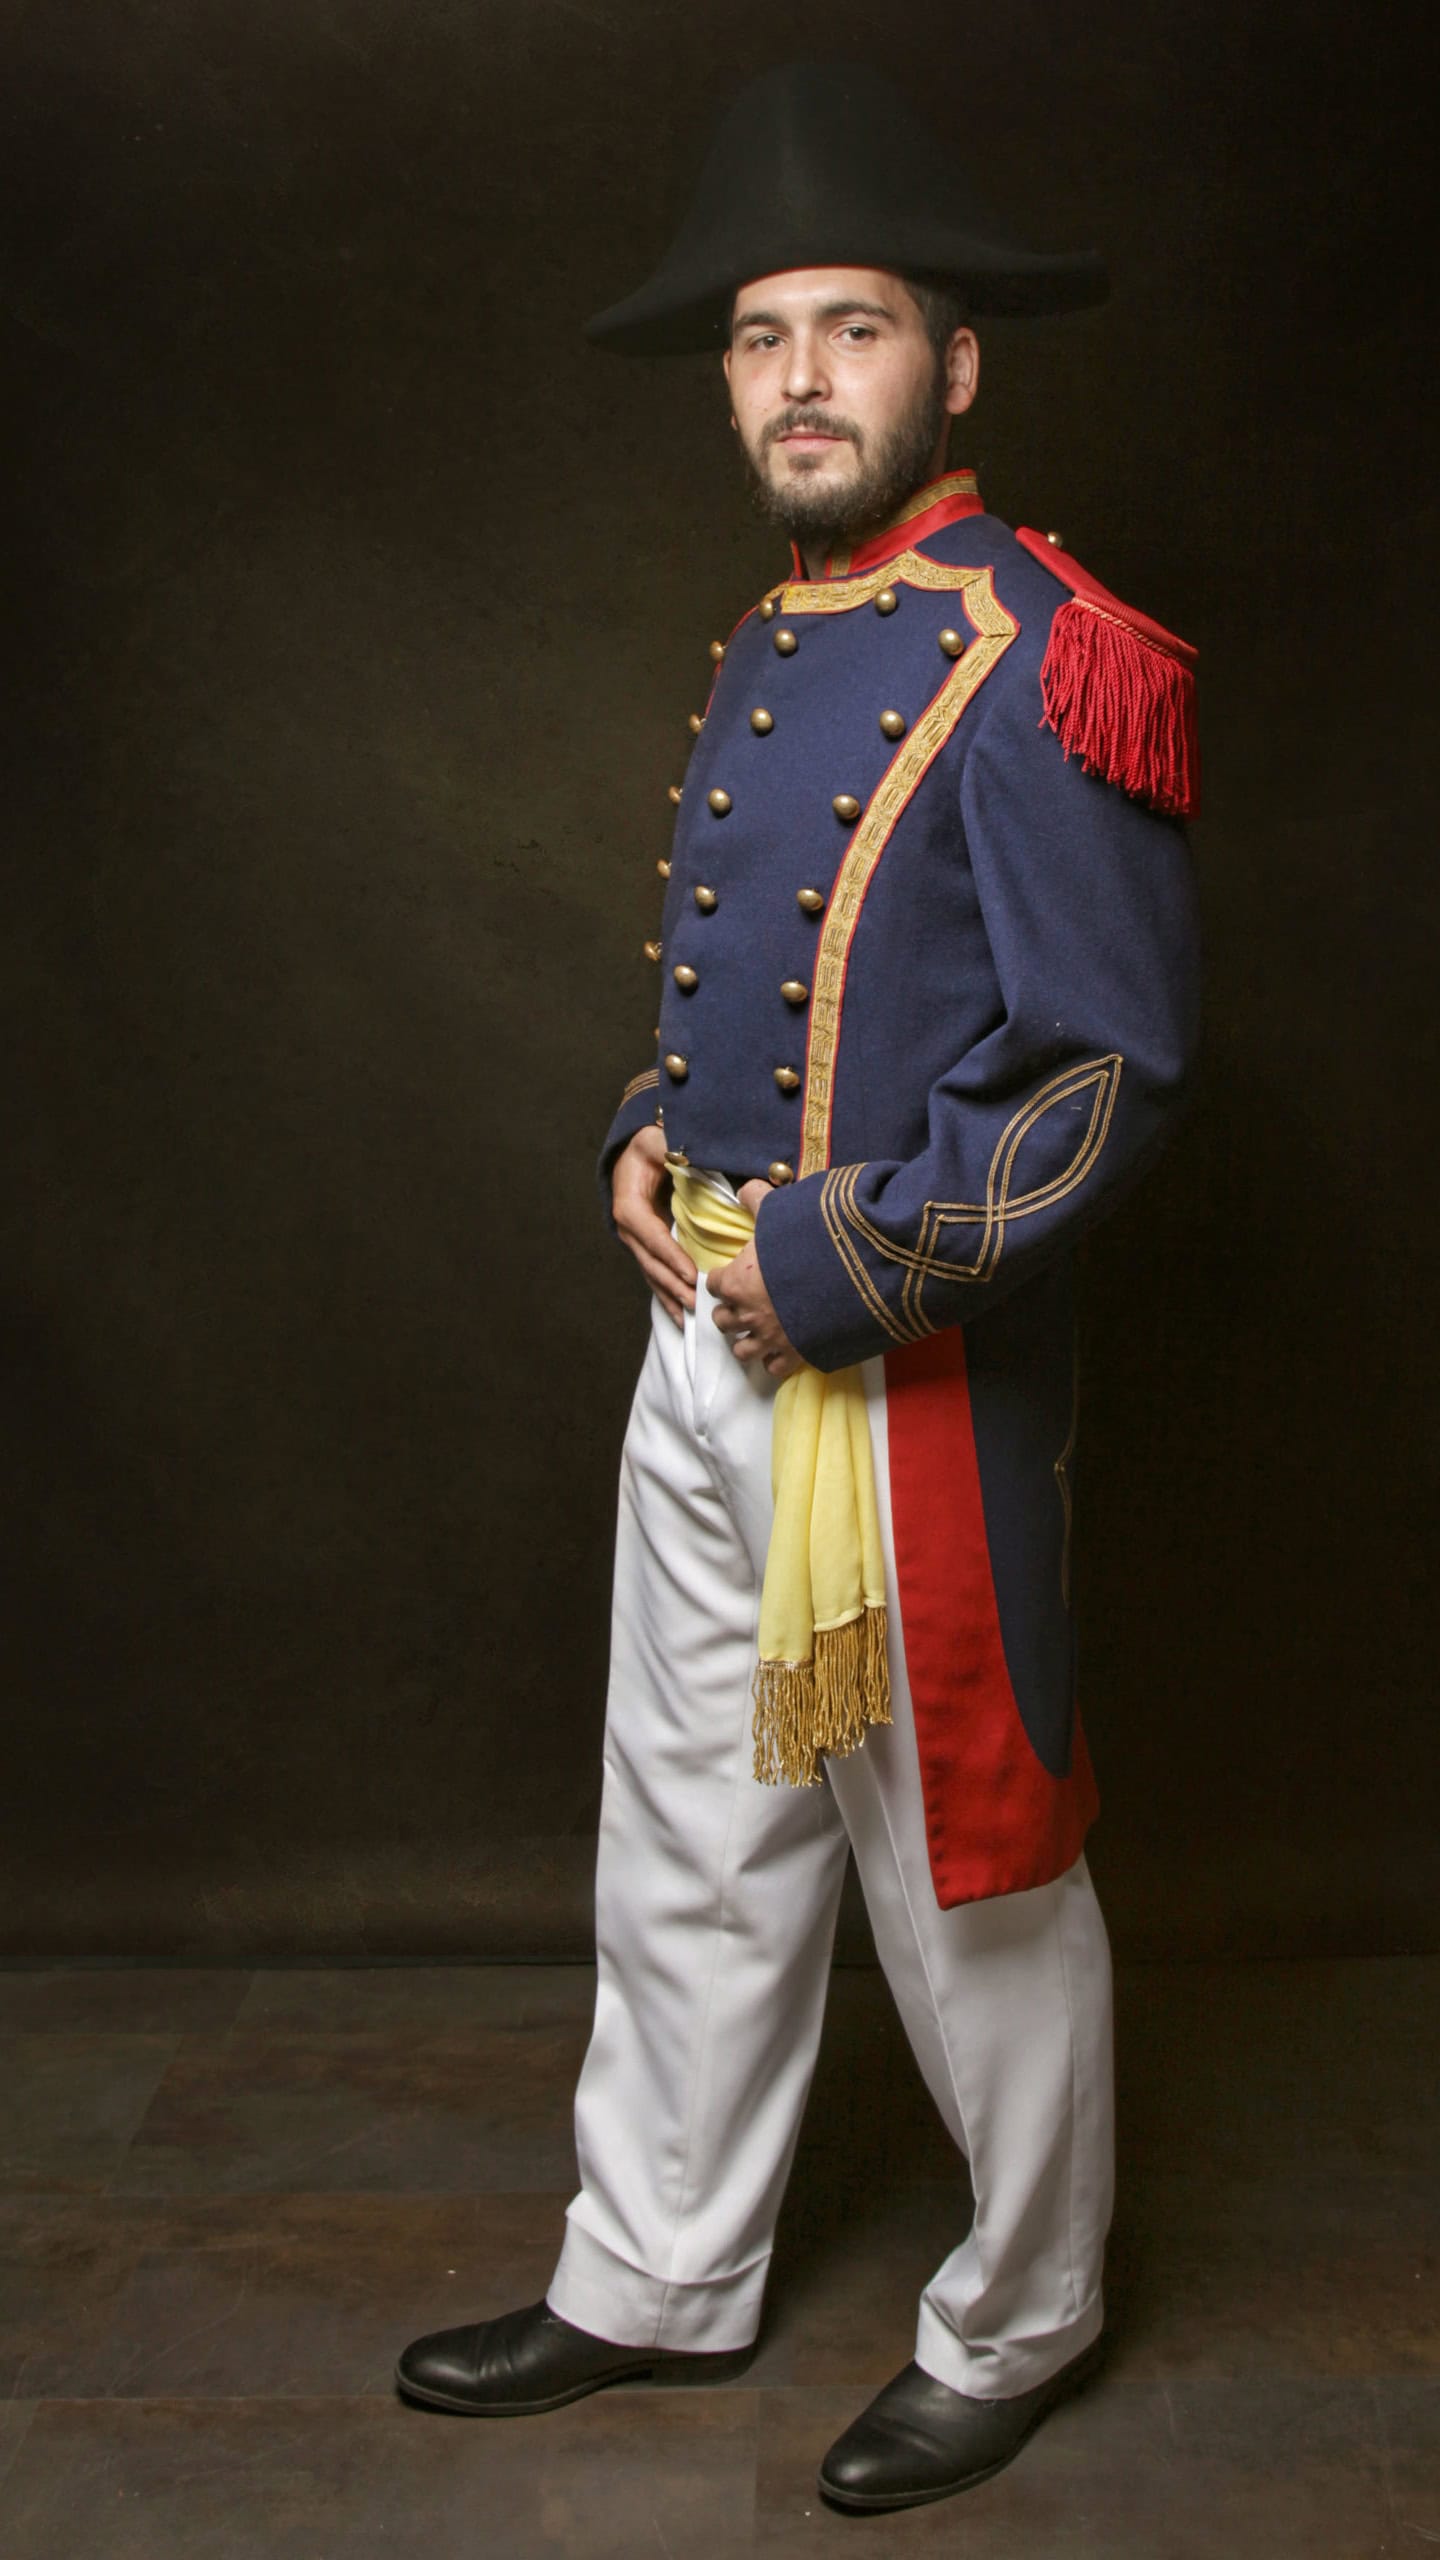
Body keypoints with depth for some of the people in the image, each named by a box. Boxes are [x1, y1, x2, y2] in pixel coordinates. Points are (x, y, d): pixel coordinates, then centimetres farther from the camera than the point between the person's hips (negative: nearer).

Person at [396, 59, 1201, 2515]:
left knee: (969, 1877, 9)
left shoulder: (1032, 664, -14)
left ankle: (1018, 2325, 32)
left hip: (913, 1375, -8)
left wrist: (834, 1269, -17)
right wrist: (649, 1138, 5)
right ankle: (654, 2283, 37)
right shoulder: (766, 649, 13)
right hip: (707, 1341, 8)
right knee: (688, 1849, 18)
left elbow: (1110, 1072, -18)